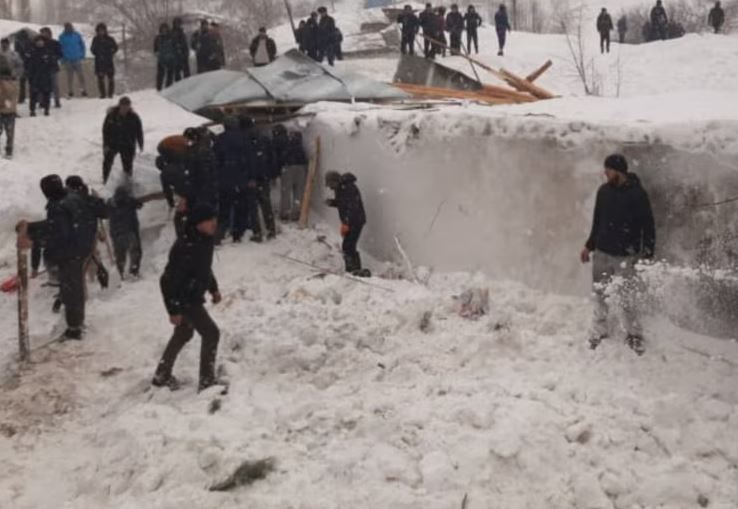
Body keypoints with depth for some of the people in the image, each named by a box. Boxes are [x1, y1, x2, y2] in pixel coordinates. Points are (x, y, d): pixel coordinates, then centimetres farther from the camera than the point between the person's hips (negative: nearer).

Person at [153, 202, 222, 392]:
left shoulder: (205, 240, -2)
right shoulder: (186, 248, -31)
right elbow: (171, 279, -28)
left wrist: (214, 288, 22)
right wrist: (174, 310, -26)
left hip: (193, 296, 10)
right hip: (183, 299, -10)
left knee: (183, 334, 23)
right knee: (211, 333, -4)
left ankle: (162, 376, 39)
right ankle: (207, 380, 8)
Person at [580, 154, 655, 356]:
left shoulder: (637, 194, -9)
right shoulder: (604, 191, 7)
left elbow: (648, 225, -6)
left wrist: (647, 253, -11)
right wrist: (589, 246, 18)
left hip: (625, 256, -5)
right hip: (602, 252, 5)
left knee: (626, 299, -4)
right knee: (599, 296, 9)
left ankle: (634, 335, 13)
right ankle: (599, 333, 22)